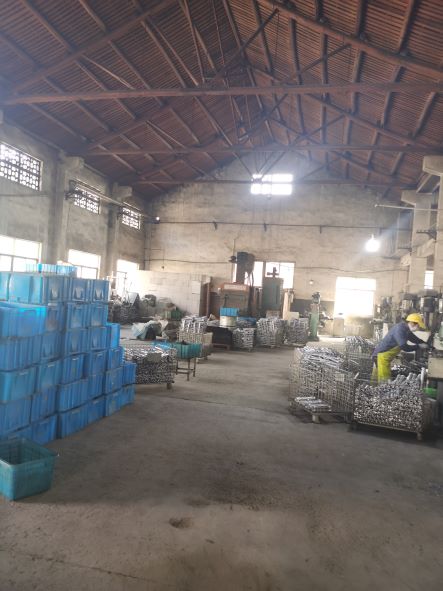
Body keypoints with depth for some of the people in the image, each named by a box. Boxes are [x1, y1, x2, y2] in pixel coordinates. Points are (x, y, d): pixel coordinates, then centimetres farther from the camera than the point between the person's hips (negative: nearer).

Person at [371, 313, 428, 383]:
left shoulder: (406, 330, 10)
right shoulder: (399, 329, -20)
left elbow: (416, 340, 23)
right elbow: (404, 347, -24)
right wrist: (418, 346, -12)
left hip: (381, 355, 10)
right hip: (382, 356, -10)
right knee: (385, 382, -11)